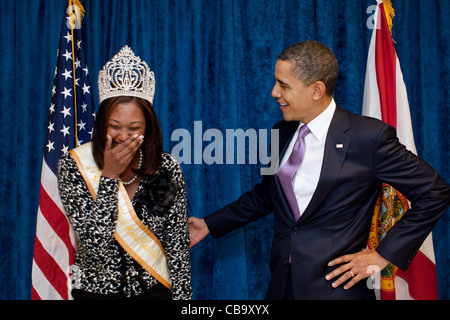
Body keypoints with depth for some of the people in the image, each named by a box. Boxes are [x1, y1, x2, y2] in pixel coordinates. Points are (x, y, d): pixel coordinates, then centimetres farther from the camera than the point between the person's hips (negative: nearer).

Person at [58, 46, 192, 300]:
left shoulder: (167, 168, -8)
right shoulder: (74, 166, -12)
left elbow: (178, 244, -4)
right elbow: (94, 242, -20)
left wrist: (182, 295, -7)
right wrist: (109, 177, -23)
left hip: (154, 289, 1)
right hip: (95, 291, -1)